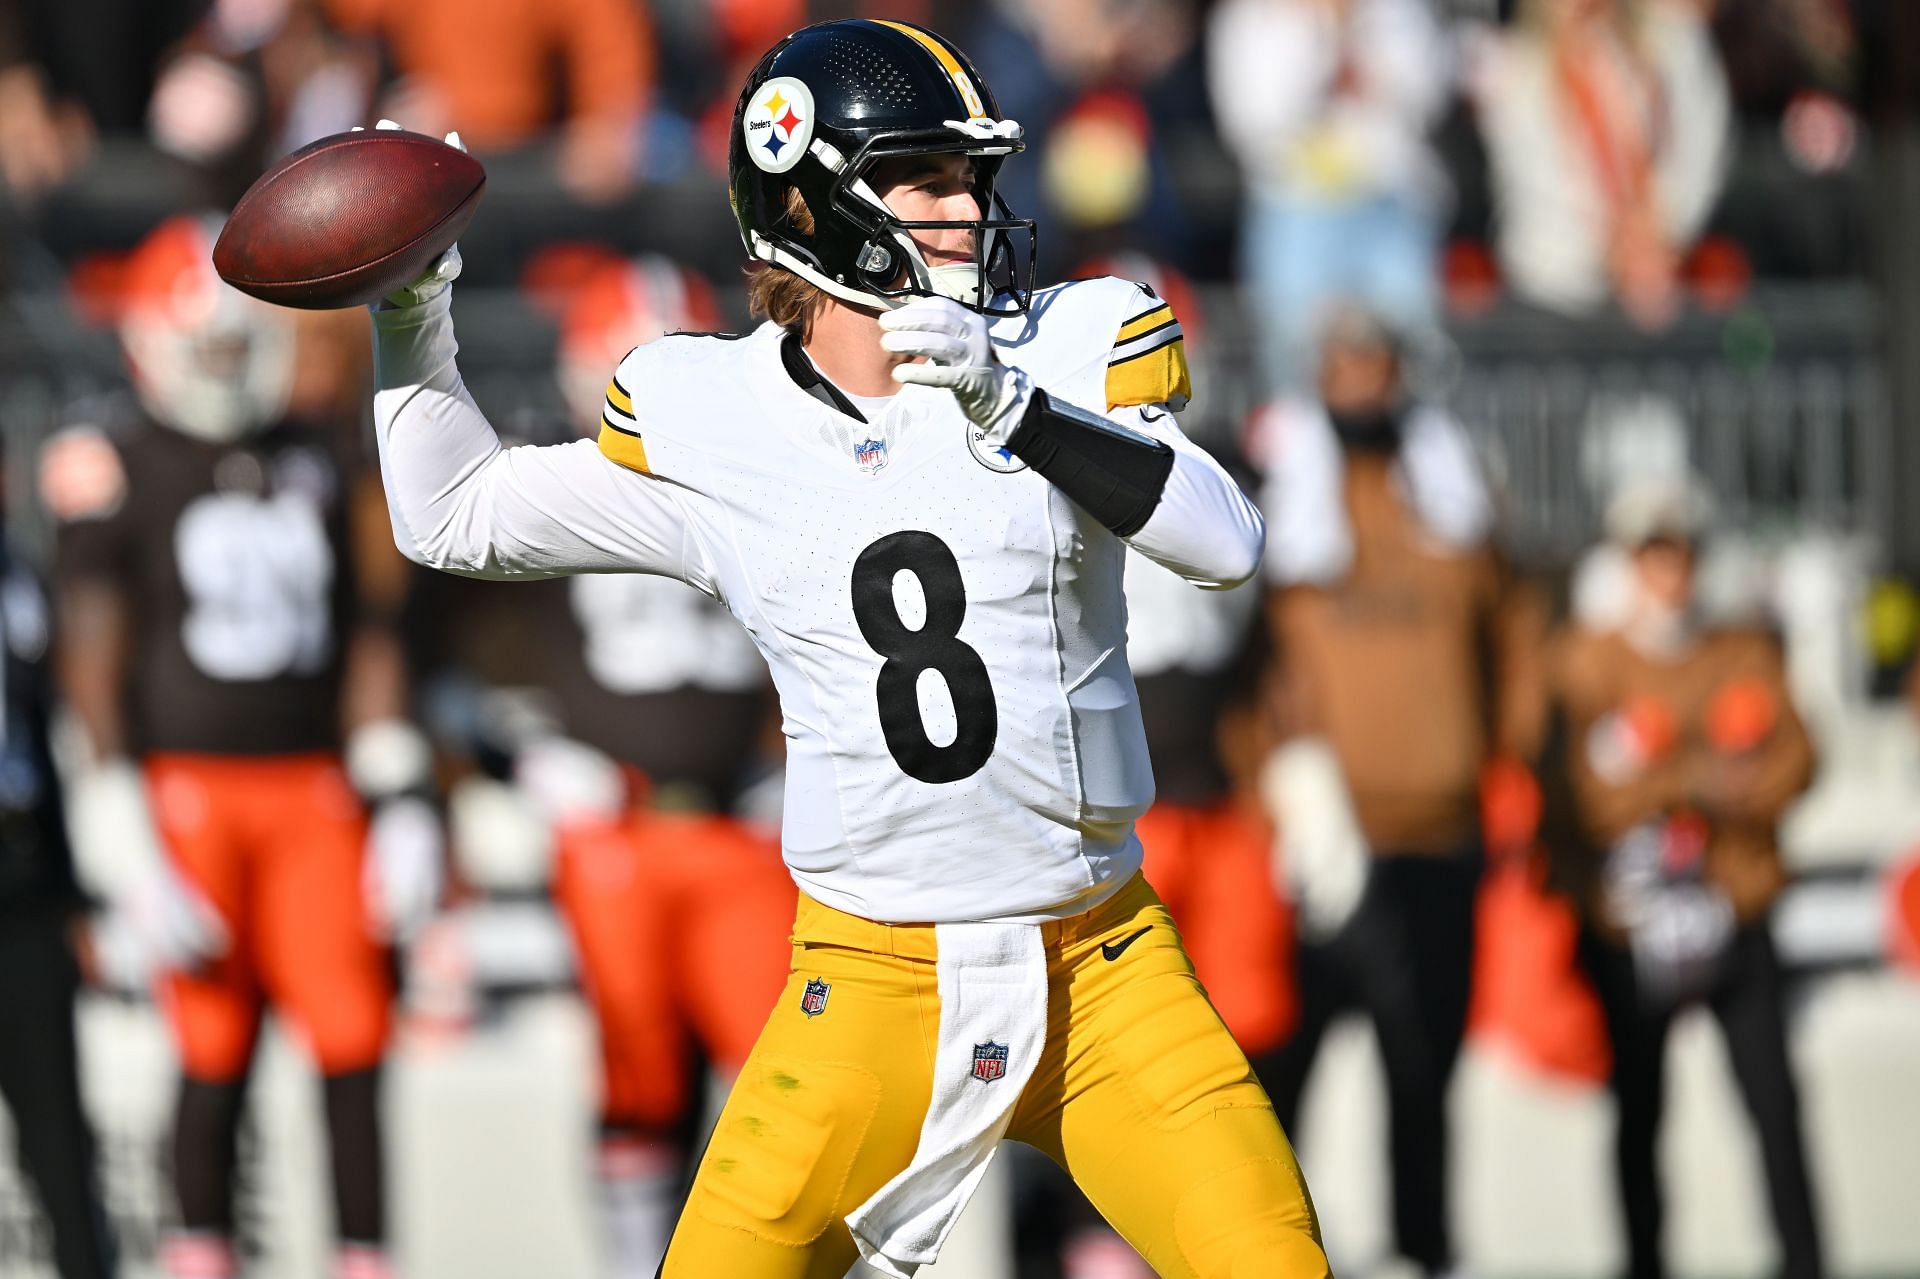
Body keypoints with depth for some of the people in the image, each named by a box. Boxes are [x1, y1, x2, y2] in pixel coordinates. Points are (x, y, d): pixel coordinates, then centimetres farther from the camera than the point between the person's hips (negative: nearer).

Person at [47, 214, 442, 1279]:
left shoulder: (314, 463, 13)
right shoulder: (117, 473, -2)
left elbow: (363, 632, 17)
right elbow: (93, 655, -5)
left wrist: (394, 785, 10)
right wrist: (118, 832, -10)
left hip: (310, 791, 4)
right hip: (187, 786, -4)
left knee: (351, 1039, -4)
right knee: (216, 1051, -3)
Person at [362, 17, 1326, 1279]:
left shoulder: (1071, 351, 0)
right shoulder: (706, 428, 1)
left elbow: (1228, 543, -15)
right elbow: (456, 516, 13)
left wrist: (1011, 410, -23)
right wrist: (412, 311, 0)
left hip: (1101, 974, 0)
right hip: (868, 987, 0)